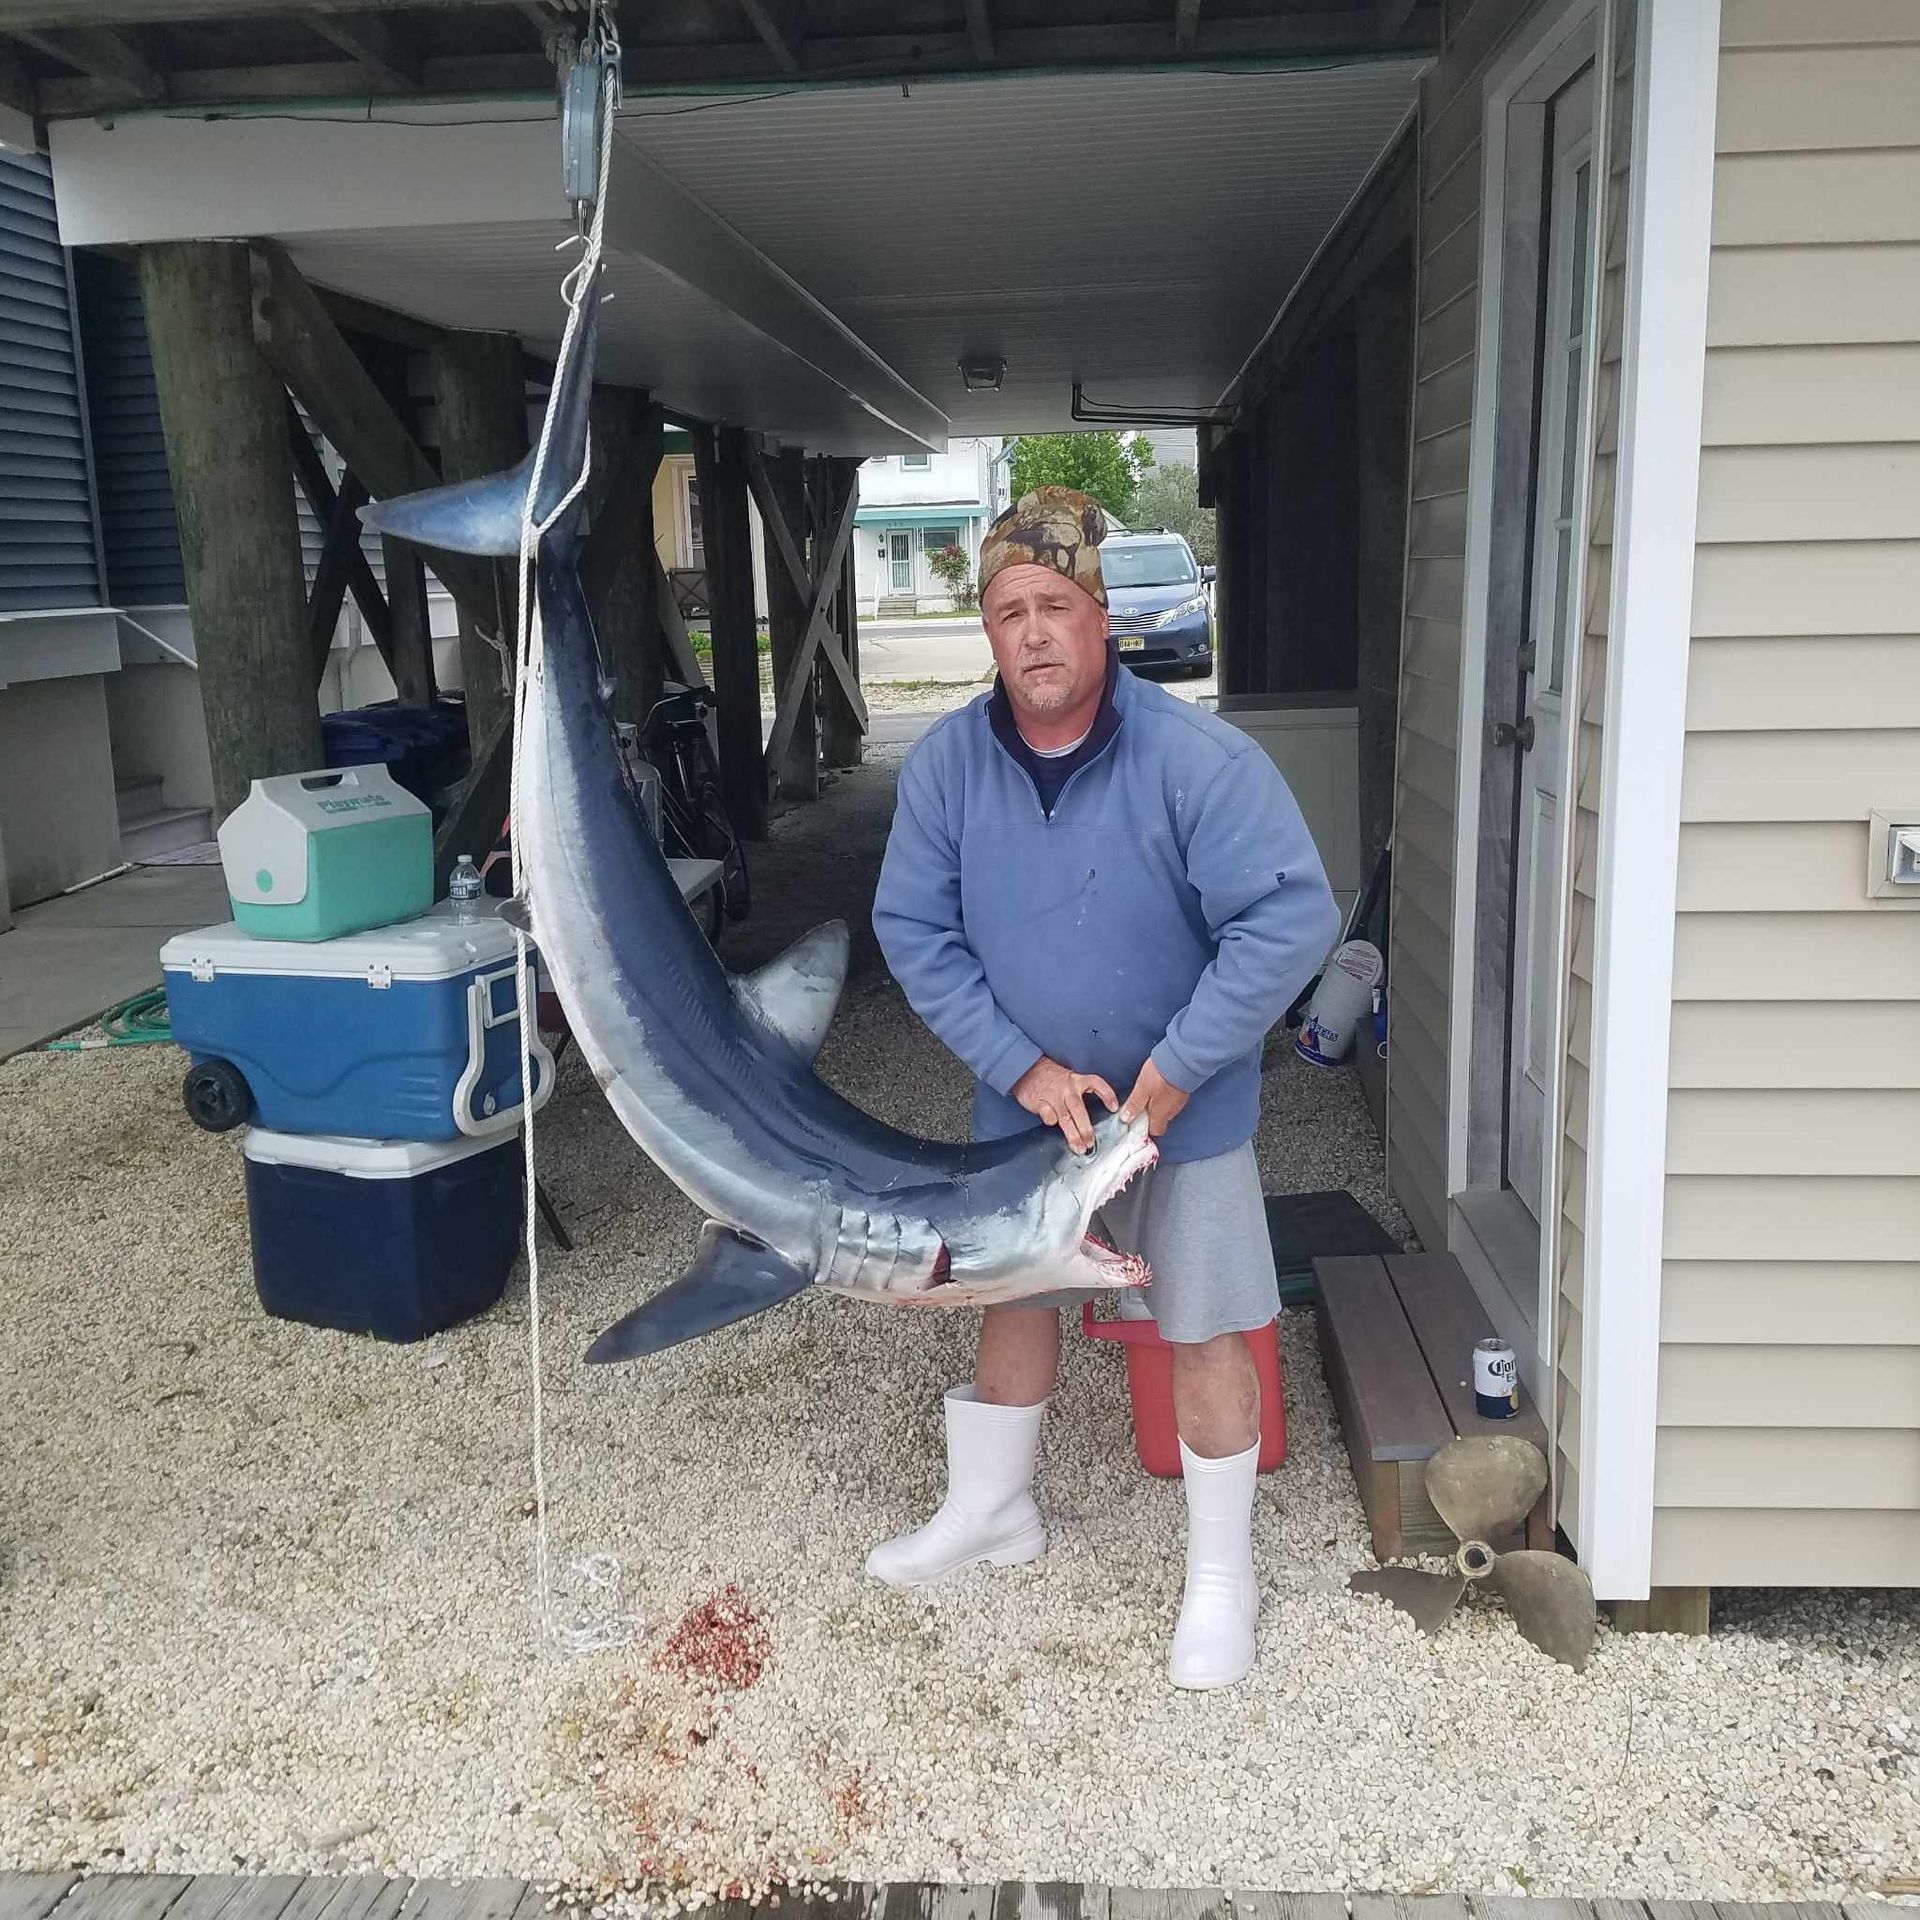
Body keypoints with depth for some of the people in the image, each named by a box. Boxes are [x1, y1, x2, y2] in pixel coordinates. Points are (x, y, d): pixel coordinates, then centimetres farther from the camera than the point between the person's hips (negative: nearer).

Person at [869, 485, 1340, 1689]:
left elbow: (1292, 920, -24)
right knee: (1015, 1300, 19)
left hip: (1187, 1111, -4)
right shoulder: (946, 765, -10)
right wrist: (1024, 1067, -15)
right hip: (1023, 1105, 4)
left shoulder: (1199, 761, -23)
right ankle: (993, 1509, 43)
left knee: (1205, 1332, 4)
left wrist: (1172, 1075, -23)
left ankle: (1222, 1574, 24)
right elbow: (913, 931, -6)